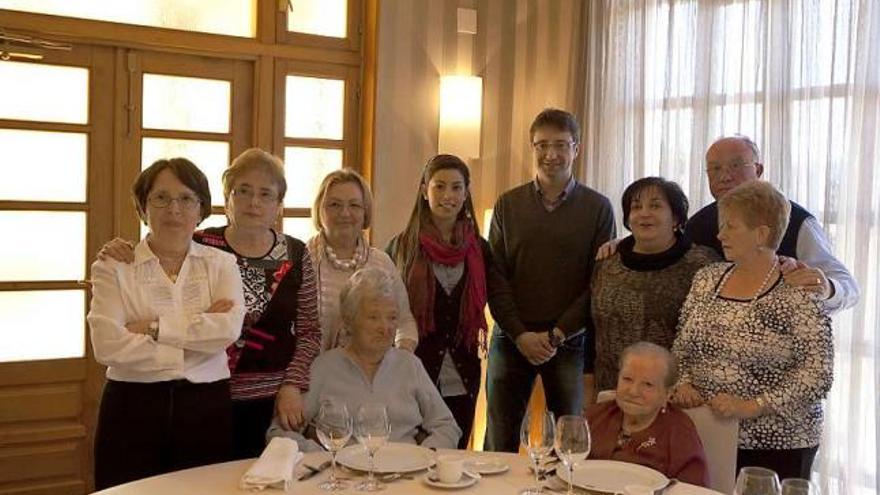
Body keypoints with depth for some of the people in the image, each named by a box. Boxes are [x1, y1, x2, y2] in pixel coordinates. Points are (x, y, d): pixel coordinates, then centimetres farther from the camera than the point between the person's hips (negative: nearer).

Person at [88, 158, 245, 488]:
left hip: (206, 408, 2)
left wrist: (153, 326, -16)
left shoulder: (221, 264, 5)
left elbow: (229, 328, -13)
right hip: (132, 408, -1)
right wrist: (197, 337, -13)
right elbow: (107, 345, -15)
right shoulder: (113, 266, -1)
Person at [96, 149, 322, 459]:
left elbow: (309, 331, 5)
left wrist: (292, 386, -5)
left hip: (274, 402, 1)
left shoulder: (296, 256, 2)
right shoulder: (200, 247, -2)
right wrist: (122, 255, -10)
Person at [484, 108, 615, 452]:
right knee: (500, 443, 6)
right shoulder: (508, 204, 7)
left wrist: (557, 334, -11)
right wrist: (520, 334, -8)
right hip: (511, 338, 2)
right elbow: (495, 277, 3)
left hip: (570, 342, -1)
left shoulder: (597, 208, 2)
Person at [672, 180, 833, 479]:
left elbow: (816, 374, -15)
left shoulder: (798, 294, -12)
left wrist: (751, 406, -20)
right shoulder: (706, 280, 5)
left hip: (776, 444, -4)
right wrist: (682, 384, -6)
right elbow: (681, 348, 11)